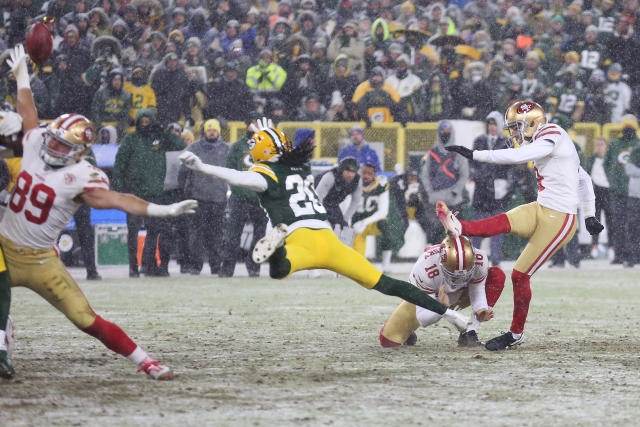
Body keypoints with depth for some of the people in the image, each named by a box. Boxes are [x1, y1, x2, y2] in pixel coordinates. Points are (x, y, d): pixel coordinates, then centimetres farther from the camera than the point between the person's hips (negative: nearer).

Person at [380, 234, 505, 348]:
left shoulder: (479, 260, -34)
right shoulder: (425, 268, -41)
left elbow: (478, 291, -19)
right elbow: (422, 318, -34)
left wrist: (481, 310, -42)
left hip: (460, 295, 2)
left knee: (498, 276, -24)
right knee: (388, 340, -14)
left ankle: (469, 333, -20)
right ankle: (407, 329, 26)